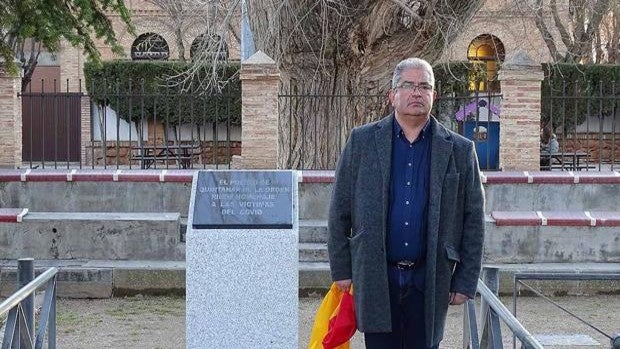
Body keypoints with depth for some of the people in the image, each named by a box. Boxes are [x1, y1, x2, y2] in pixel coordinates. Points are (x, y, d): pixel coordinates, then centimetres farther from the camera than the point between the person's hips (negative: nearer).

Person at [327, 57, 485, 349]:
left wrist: (466, 281, 2)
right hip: (375, 278, 0)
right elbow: (340, 212, 6)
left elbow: (473, 220, 5)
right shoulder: (362, 141, 3)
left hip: (429, 281, 0)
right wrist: (342, 270, 4)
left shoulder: (459, 150, 3)